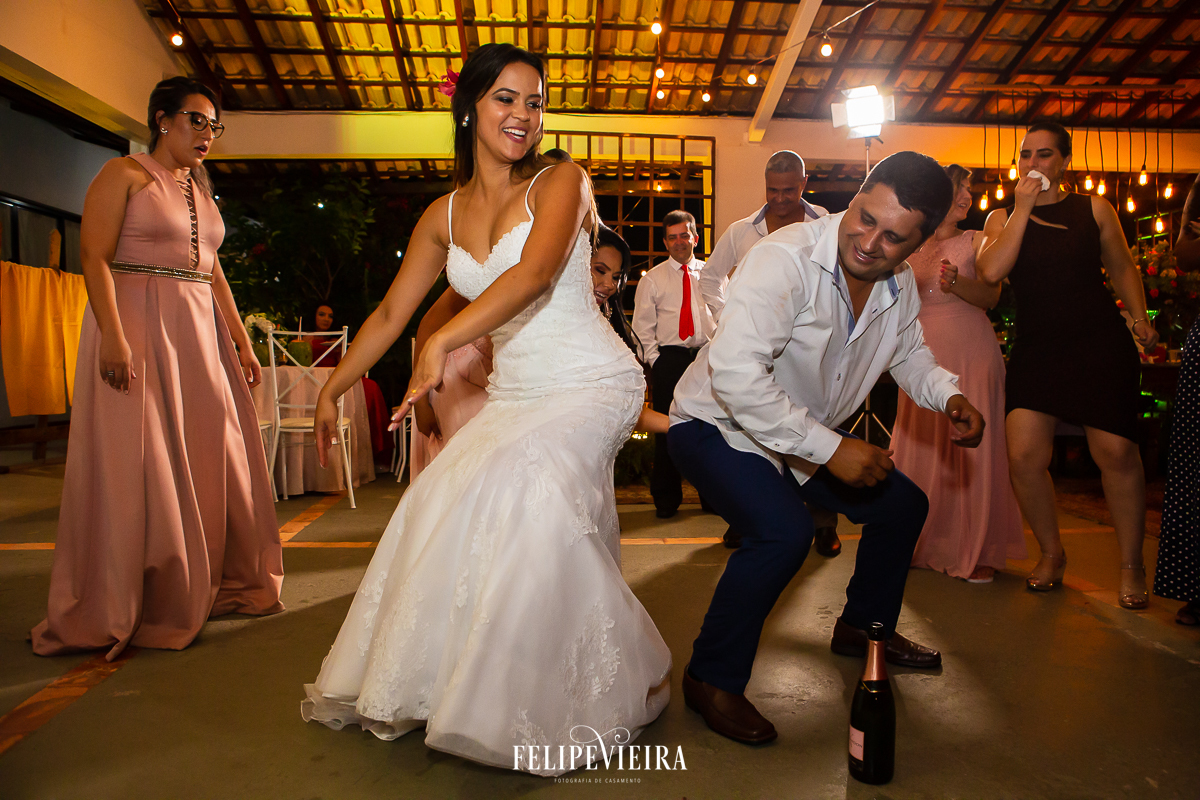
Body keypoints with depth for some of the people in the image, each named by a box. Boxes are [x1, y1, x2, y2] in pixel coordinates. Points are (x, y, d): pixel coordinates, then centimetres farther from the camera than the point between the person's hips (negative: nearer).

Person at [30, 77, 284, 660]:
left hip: (200, 334, 7)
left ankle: (212, 588, 23)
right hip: (138, 331, -7)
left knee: (212, 459, 9)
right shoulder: (124, 175, -2)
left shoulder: (200, 190, 18)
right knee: (138, 464, -5)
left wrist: (241, 342, 13)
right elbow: (95, 257, -11)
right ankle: (118, 610, 7)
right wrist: (114, 336, -23)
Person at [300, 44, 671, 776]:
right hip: (515, 395, 6)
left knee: (520, 481, -26)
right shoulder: (443, 216, 10)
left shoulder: (559, 183, -6)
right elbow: (391, 313, 15)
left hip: (591, 384, -5)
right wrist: (334, 388, 13)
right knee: (449, 500, -9)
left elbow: (535, 273, -25)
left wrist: (443, 343, -34)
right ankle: (430, 682, 12)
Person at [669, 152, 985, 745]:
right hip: (718, 425, -8)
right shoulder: (786, 259, -30)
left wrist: (948, 395, -7)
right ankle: (711, 679, -10)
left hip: (802, 436, 8)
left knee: (903, 505, 12)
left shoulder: (900, 286, -4)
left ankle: (864, 629, 35)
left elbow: (908, 352, 16)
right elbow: (734, 370, -40)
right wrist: (830, 448, -39)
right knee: (785, 531, -31)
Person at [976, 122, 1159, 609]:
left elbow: (1121, 268, 15)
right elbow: (991, 272, -11)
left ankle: (1131, 564, 14)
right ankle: (1051, 553, 15)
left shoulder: (1093, 209, 8)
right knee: (1024, 456, -8)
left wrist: (1140, 317, 2)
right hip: (1034, 348, 1)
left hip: (1100, 344, -1)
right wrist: (1023, 210, -10)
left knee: (1115, 453, -6)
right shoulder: (1003, 217, 8)